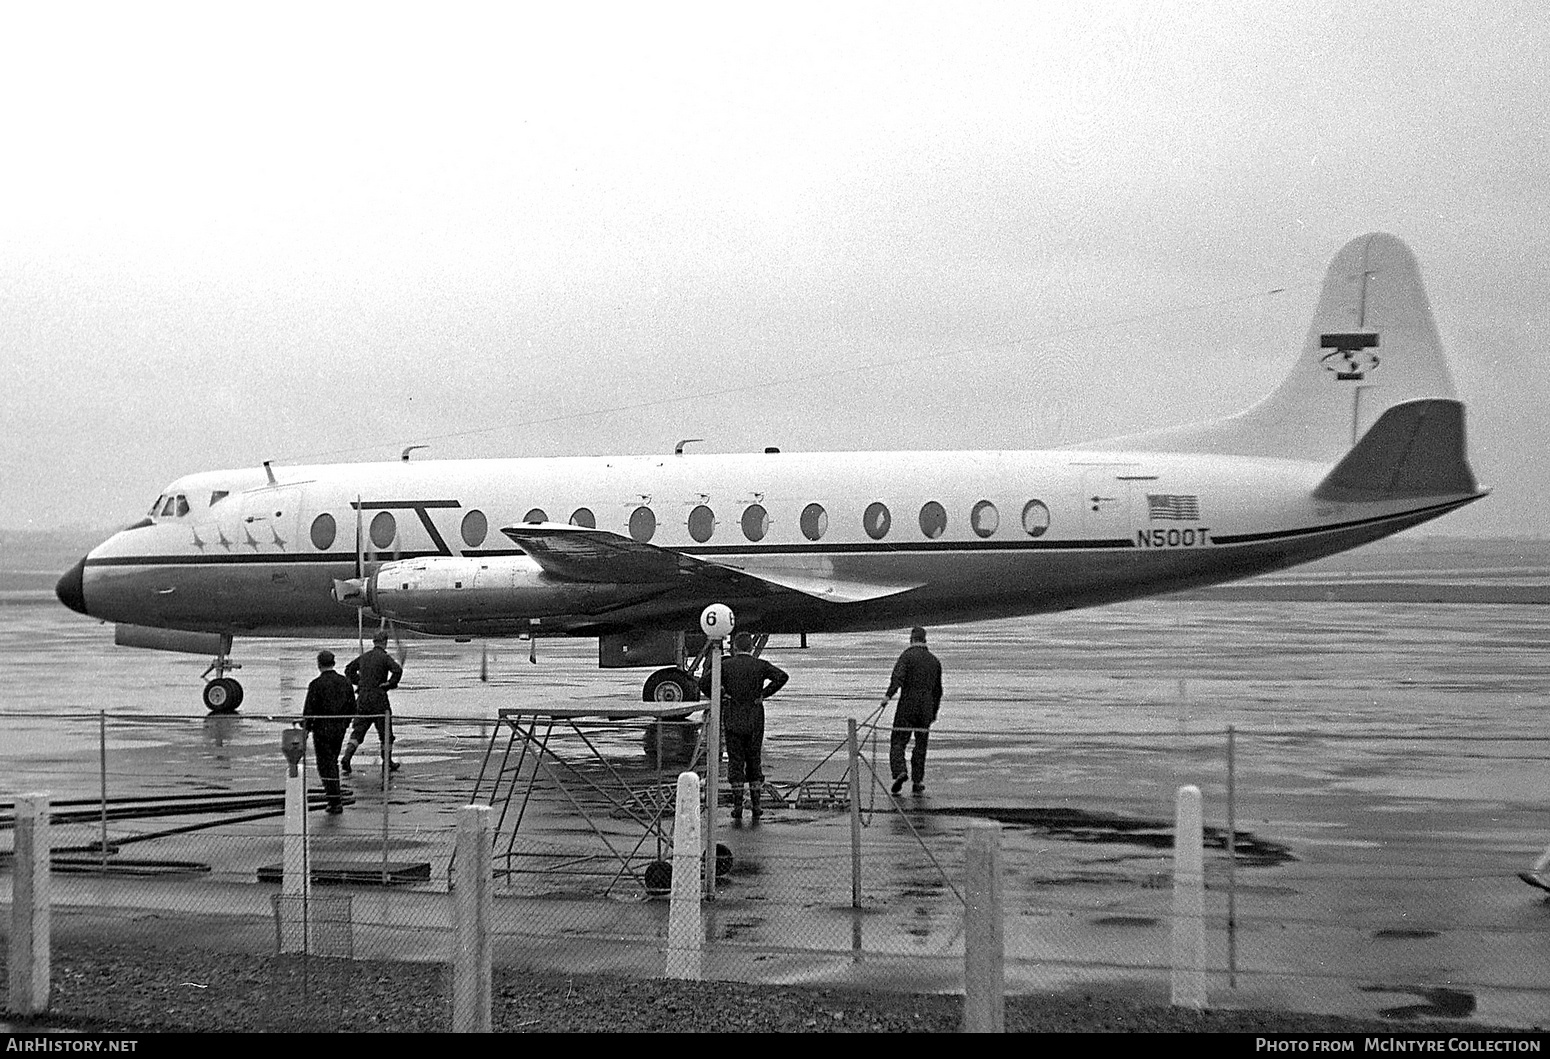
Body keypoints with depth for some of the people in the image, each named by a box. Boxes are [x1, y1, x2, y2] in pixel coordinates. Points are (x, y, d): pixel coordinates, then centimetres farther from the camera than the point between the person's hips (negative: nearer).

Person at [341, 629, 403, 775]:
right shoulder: (384, 657, -8)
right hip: (378, 699, -5)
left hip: (362, 698, 5)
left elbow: (349, 670, 24)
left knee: (357, 731, 6)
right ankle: (387, 762, 17)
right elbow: (397, 670, -24)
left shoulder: (364, 657, 11)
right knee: (386, 731, 10)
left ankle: (345, 760, -9)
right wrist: (390, 685, -11)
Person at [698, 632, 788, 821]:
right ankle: (756, 804, 6)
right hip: (755, 719, 1)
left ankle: (737, 805, -1)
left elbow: (704, 683, -10)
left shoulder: (725, 666, -1)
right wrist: (764, 693, -6)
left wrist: (719, 697, 2)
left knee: (735, 761, 3)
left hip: (732, 719, -1)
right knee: (754, 760, 9)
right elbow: (782, 676, -13)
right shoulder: (760, 665, 1)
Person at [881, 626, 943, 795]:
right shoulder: (934, 660, 16)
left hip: (907, 705, -4)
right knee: (921, 745, 10)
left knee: (898, 741, -2)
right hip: (926, 708, 4)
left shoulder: (907, 655, -2)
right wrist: (934, 712, 30)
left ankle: (899, 771, -23)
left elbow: (898, 676, -19)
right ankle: (918, 780, 7)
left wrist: (889, 695, -29)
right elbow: (938, 689, 22)